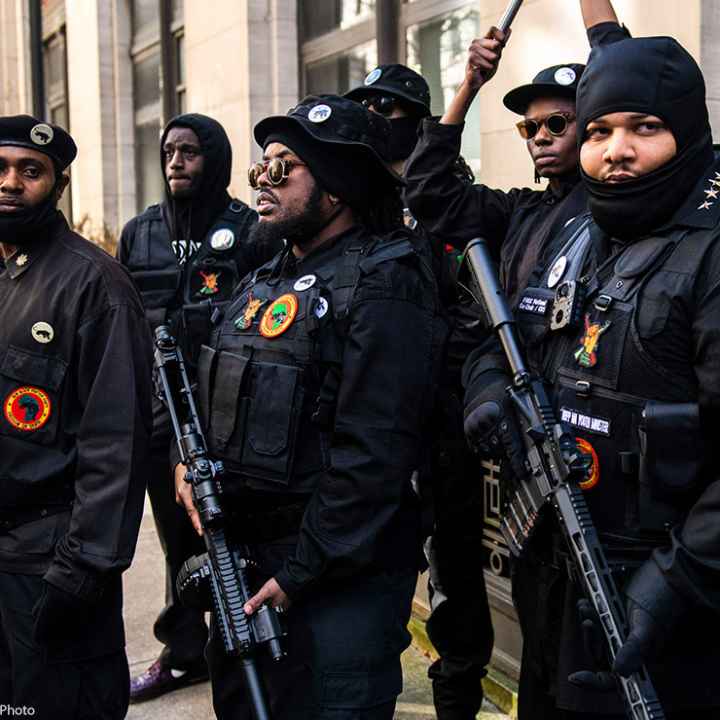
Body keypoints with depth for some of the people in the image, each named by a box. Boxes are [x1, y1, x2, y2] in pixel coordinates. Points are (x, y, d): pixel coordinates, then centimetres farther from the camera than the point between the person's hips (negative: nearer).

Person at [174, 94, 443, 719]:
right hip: (242, 554, 9)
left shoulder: (383, 286, -16)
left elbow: (373, 452, -21)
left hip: (340, 576, -8)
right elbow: (225, 397, 21)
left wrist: (301, 572, -19)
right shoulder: (264, 281, 11)